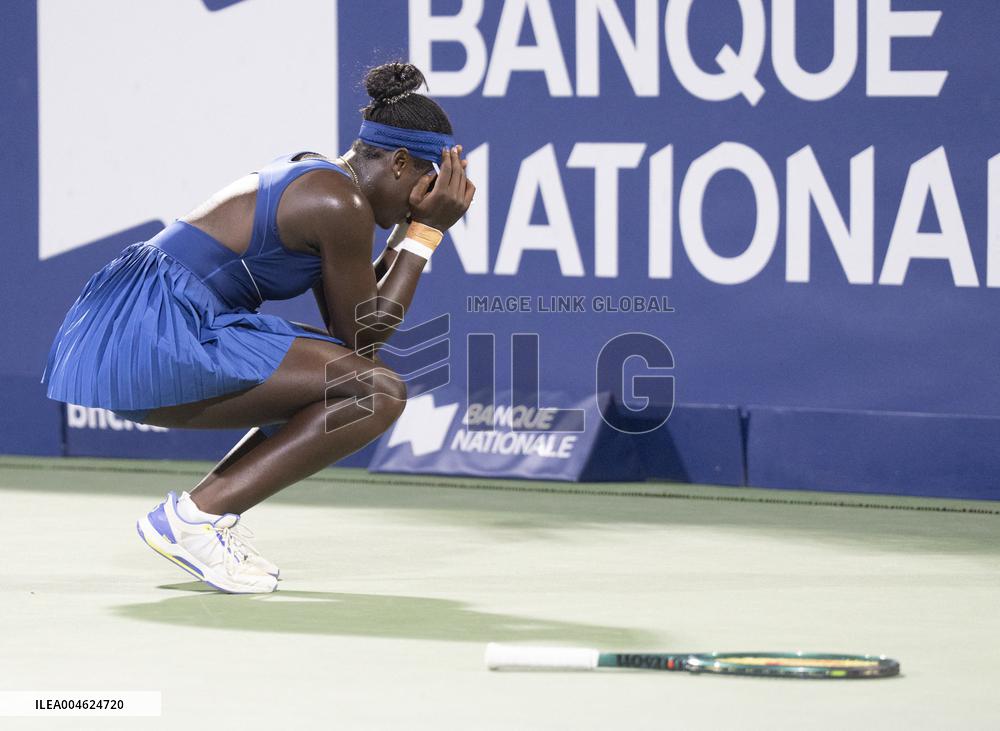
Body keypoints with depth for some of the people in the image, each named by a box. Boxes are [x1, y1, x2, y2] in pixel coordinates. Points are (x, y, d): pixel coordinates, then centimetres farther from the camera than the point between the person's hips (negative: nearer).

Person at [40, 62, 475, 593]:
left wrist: (415, 227, 18)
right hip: (159, 345, -10)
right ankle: (194, 516, -12)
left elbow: (345, 318, 23)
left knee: (350, 375, 21)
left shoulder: (316, 176, 19)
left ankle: (206, 506, 10)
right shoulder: (341, 206, -12)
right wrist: (426, 231, 0)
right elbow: (365, 333, -3)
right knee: (379, 391, -13)